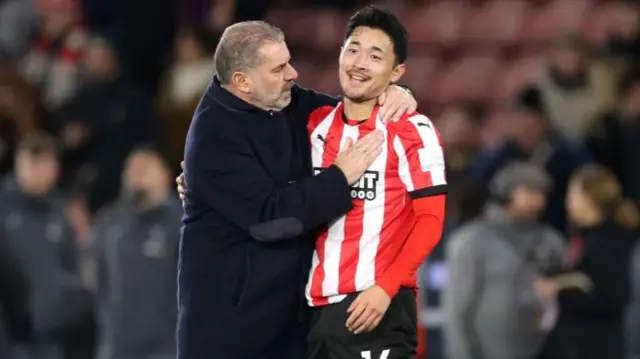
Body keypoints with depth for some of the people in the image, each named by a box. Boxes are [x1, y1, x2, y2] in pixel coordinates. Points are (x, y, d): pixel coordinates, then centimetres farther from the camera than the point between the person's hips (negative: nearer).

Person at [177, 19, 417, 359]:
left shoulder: (285, 103, 4)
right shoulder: (215, 135, -19)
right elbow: (270, 217, -25)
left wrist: (389, 92, -2)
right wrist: (341, 176, -18)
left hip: (289, 299, 7)